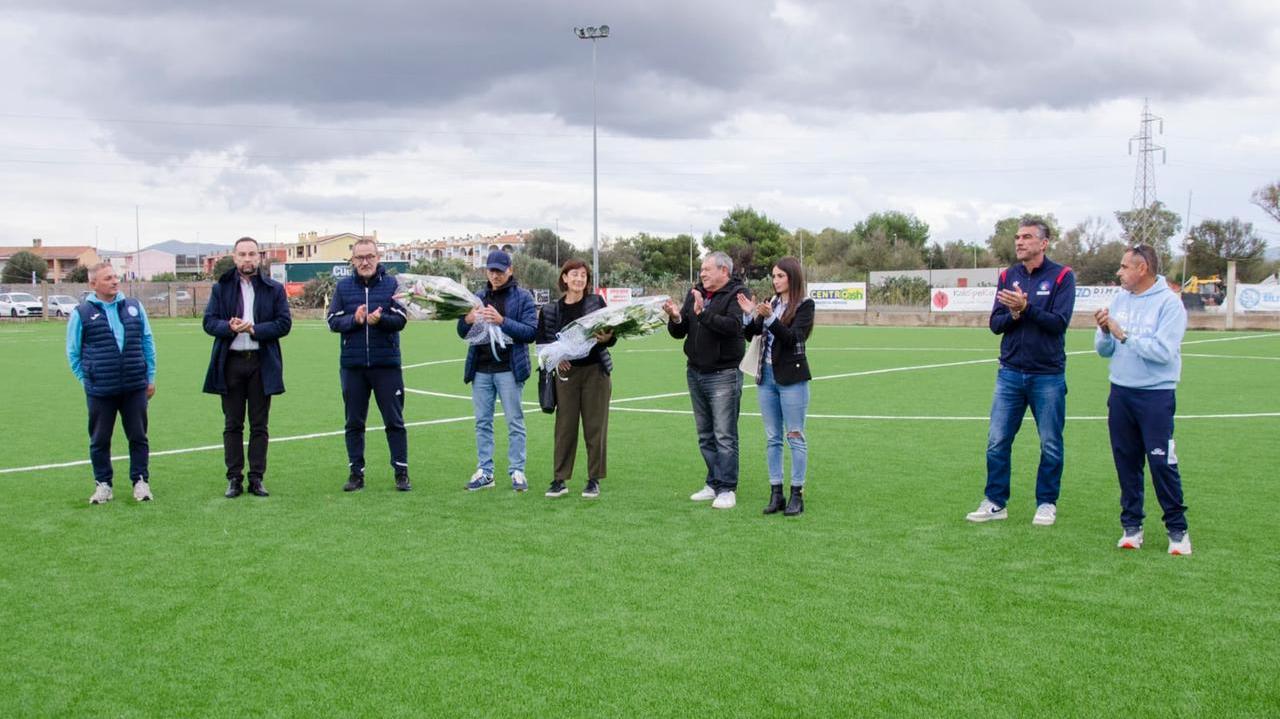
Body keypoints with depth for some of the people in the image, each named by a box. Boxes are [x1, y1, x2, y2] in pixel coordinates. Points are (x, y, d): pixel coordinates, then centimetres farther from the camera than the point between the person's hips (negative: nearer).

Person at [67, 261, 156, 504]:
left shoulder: (134, 307, 7)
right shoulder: (81, 313, -1)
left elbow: (148, 343, 13)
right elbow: (73, 353, 8)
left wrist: (150, 377, 10)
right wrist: (86, 380, 4)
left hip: (135, 388, 2)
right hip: (100, 392, -1)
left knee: (138, 436, 6)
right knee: (99, 440, 7)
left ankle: (141, 481, 16)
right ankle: (102, 484, 19)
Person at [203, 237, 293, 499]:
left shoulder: (274, 289, 4)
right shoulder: (221, 288, 7)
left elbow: (284, 323, -2)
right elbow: (209, 321, 1)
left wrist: (255, 329, -16)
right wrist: (229, 327, -19)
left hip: (262, 363, -1)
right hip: (230, 362, 1)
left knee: (259, 425, 5)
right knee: (232, 425, 6)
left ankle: (256, 479, 11)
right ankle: (234, 479, 12)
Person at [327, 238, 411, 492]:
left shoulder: (391, 284, 1)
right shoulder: (343, 286, 6)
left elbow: (400, 319, -7)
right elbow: (333, 321, 0)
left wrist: (379, 319, -26)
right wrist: (354, 319, -19)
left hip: (386, 364, -2)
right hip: (352, 364, 2)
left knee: (394, 421, 2)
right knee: (354, 422, 8)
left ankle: (401, 473, 9)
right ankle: (356, 473, 17)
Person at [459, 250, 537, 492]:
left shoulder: (522, 297, 0)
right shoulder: (479, 297, 13)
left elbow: (531, 331, -9)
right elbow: (462, 332, 14)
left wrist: (502, 321, -22)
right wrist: (468, 320, -9)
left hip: (508, 369, -4)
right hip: (481, 369, 4)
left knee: (515, 422, 0)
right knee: (482, 422, 7)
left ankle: (517, 471, 5)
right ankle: (484, 472, 14)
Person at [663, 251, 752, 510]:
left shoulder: (738, 294, -7)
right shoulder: (695, 293, 12)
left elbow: (733, 325, -25)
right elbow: (678, 333, 10)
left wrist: (703, 313, -29)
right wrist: (675, 318, -10)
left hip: (723, 375, -7)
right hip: (695, 373, 7)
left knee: (724, 436, -6)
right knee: (705, 436, 13)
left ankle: (727, 489, 0)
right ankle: (714, 484, 22)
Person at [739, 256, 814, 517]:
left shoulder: (804, 305, -5)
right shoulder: (771, 303, 11)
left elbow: (793, 337, -17)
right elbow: (749, 335, 10)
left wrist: (769, 318, -26)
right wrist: (749, 315, -7)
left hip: (791, 377, -6)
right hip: (766, 375, 6)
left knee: (795, 436, 0)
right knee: (772, 438, 9)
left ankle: (797, 495, 5)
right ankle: (775, 493, 15)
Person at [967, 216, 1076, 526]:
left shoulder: (1062, 276, -4)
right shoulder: (1008, 276, 8)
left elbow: (1059, 322, -14)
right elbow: (995, 323, 3)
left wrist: (1026, 308, -24)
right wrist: (1014, 315, -17)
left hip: (1048, 376, -3)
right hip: (1010, 373, 3)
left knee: (1051, 445, 7)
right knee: (997, 441, 3)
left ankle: (1046, 503, 21)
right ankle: (995, 502, 13)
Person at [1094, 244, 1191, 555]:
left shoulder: (1169, 302, -9)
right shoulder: (1120, 300, 9)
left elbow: (1163, 351, -21)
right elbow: (1104, 350, 10)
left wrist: (1124, 335, -18)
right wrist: (1104, 332, -10)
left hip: (1156, 396, -5)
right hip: (1120, 393, 5)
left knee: (1162, 463, -4)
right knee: (1126, 462, 9)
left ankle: (1177, 529, 9)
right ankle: (1132, 525, 18)